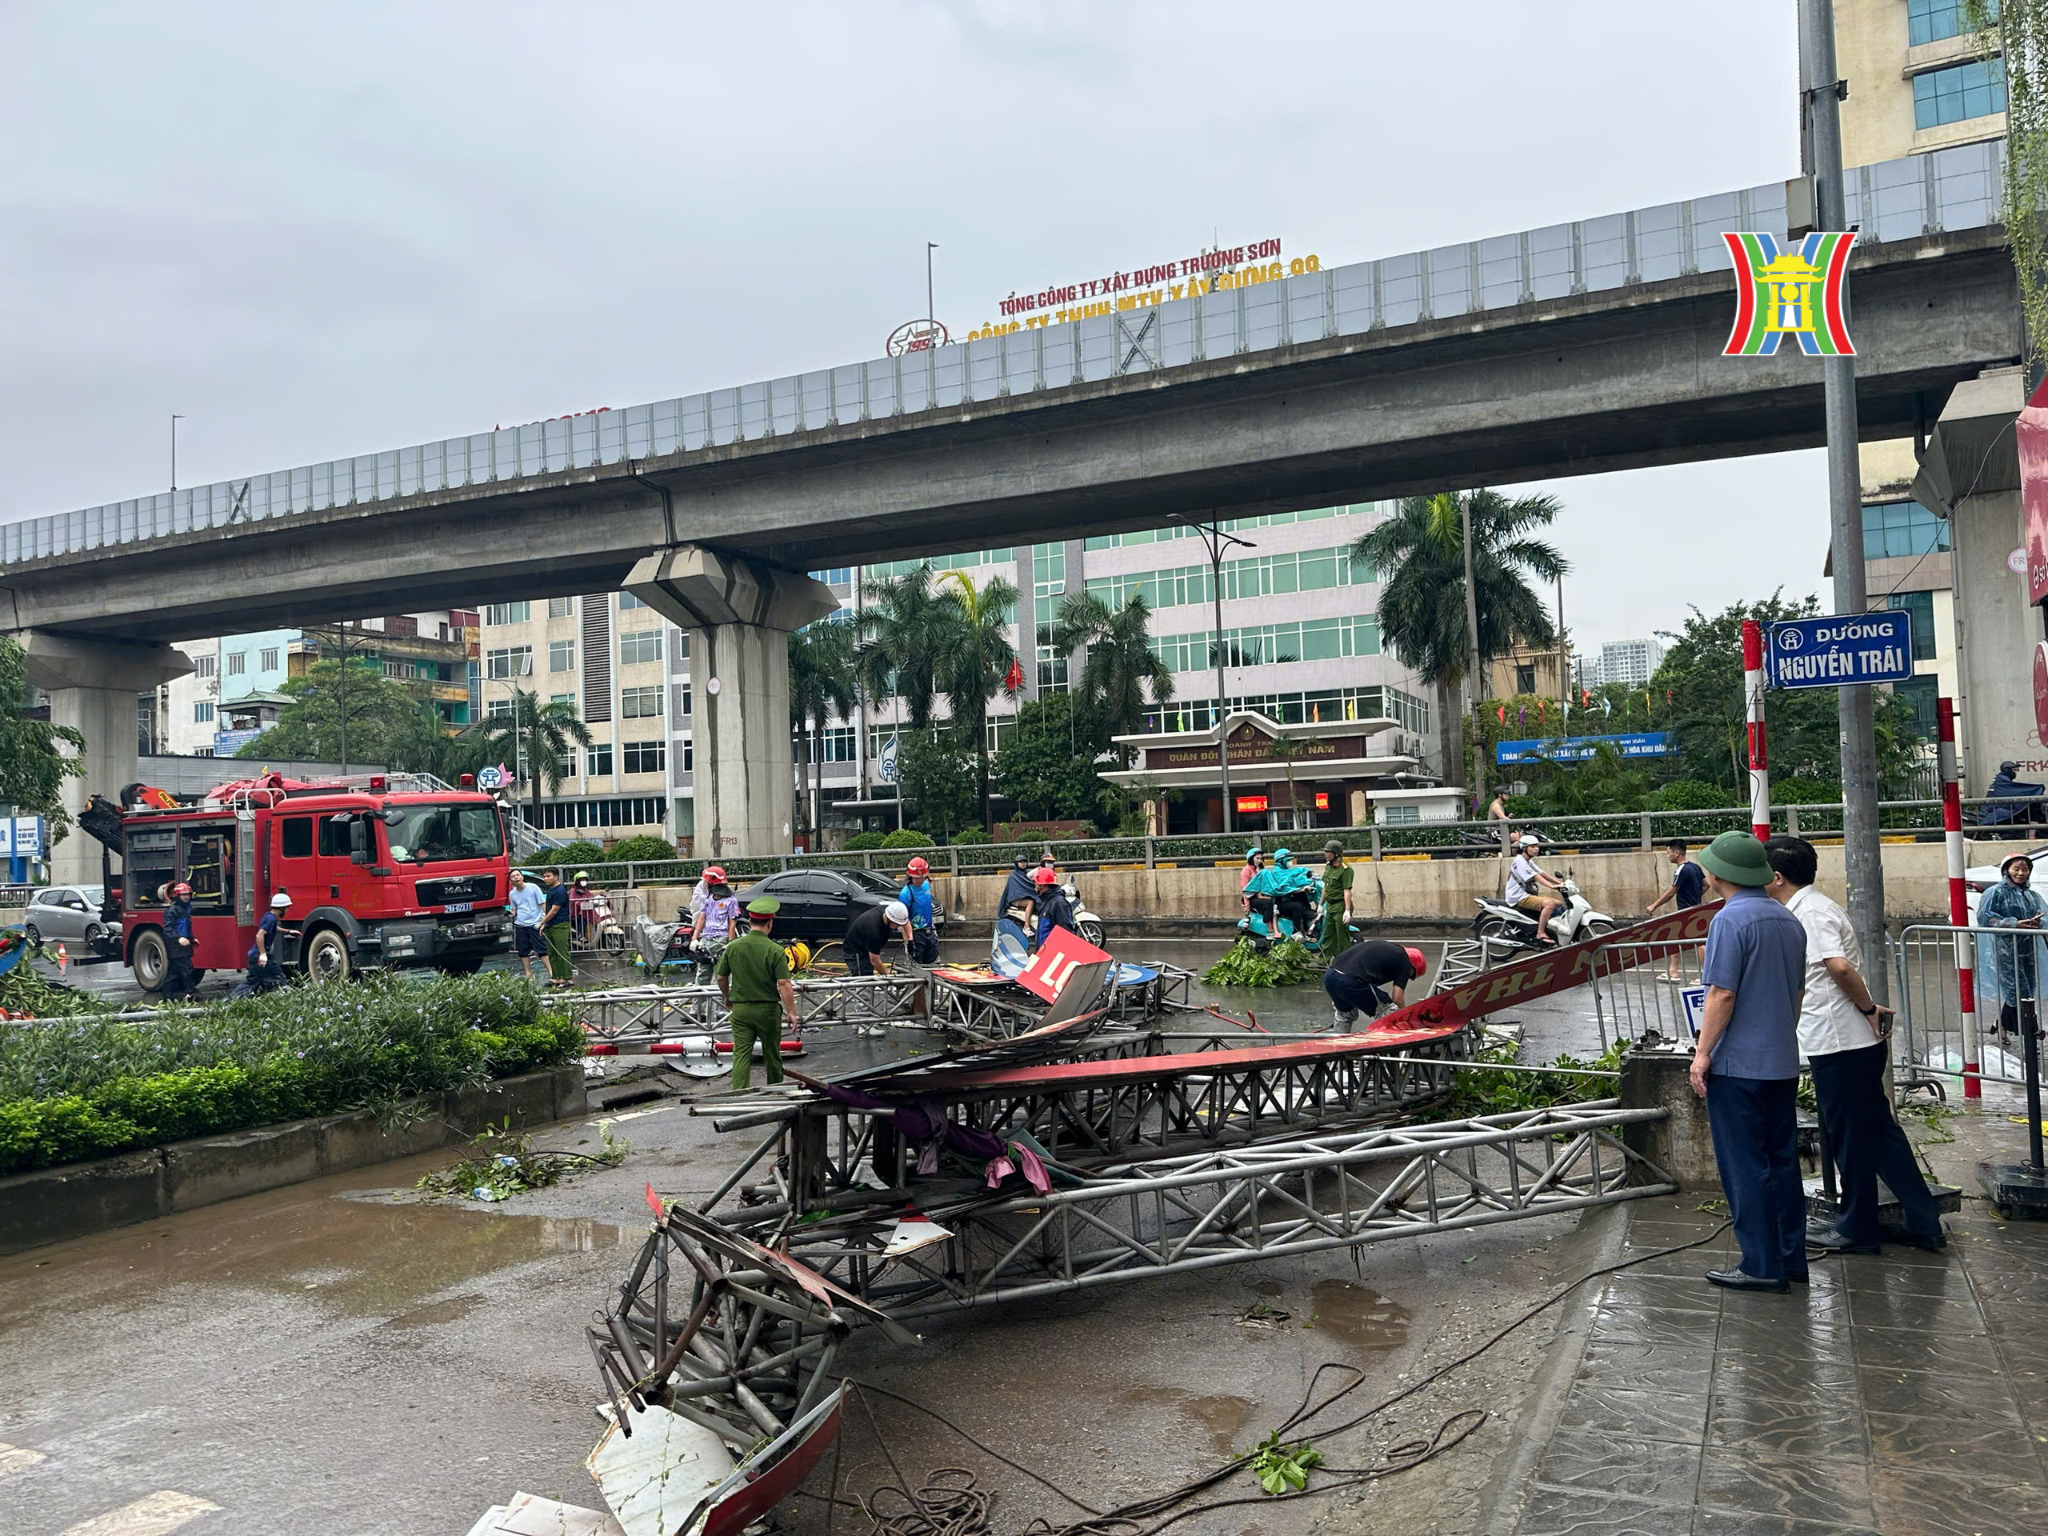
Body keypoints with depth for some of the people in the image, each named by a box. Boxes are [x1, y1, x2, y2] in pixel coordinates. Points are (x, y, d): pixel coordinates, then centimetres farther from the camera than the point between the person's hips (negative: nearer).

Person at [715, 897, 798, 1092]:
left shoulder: (732, 947, -2)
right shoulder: (775, 950, -13)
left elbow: (721, 977, 7)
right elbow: (784, 984, -16)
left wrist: (727, 997, 26)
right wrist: (791, 1012, -9)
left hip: (740, 1008, 2)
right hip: (767, 1009, -2)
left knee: (741, 1054, 3)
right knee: (771, 1054, 14)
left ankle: (738, 1092, -9)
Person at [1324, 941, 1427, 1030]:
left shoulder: (1382, 945, 30)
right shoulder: (1405, 961, 8)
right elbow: (1397, 998, 3)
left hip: (1329, 975, 8)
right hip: (1352, 981, -8)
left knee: (1346, 1013, 33)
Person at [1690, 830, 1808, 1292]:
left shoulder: (1730, 920, -16)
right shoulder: (1789, 921, 10)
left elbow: (1722, 995, -19)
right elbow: (1798, 990, 18)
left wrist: (1702, 1052, -12)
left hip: (1738, 1064, -8)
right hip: (1783, 1062, 8)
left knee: (1745, 1167, -1)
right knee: (1782, 1161, 14)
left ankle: (1762, 1266, 4)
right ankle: (1791, 1257, 21)